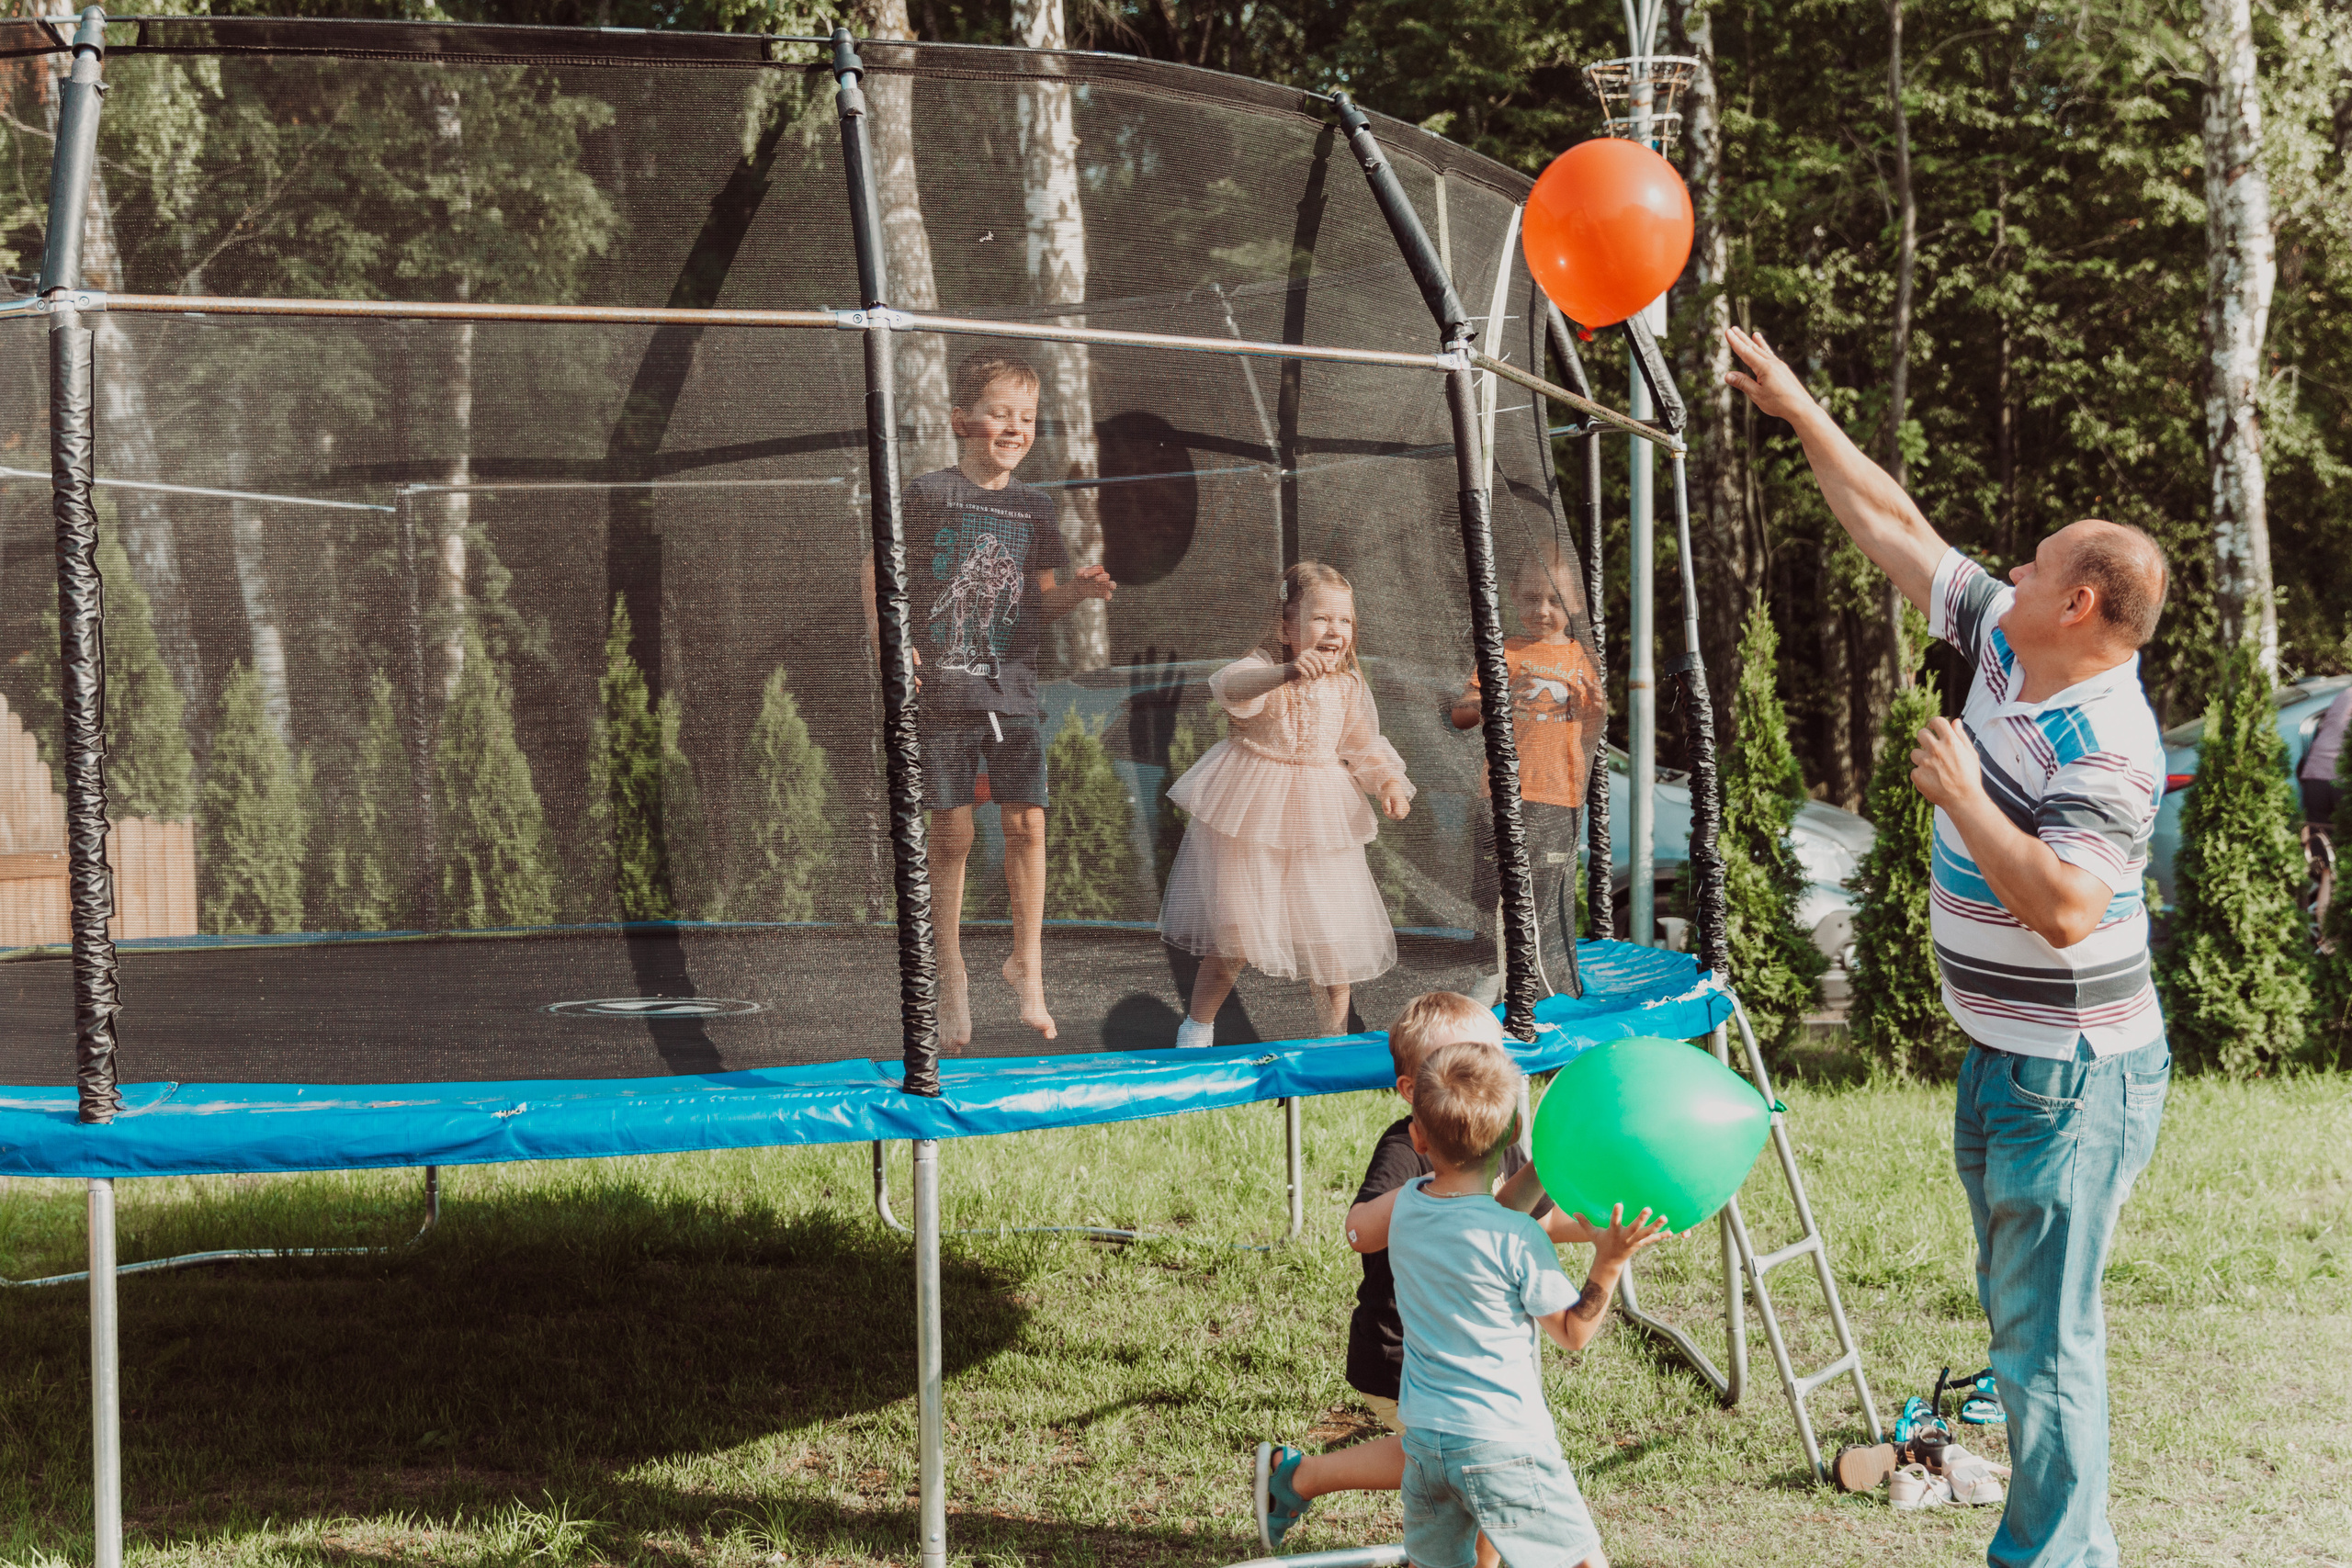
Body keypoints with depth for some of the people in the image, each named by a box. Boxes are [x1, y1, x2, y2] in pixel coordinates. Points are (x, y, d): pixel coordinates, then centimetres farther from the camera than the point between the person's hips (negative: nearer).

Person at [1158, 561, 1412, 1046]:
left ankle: (1334, 1036, 23)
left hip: (1319, 824, 4)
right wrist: (1289, 670, -59)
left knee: (1333, 934, 4)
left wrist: (1390, 781, -6)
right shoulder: (1264, 668, -16)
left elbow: (1365, 745, 15)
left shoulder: (1347, 687, 1)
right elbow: (1230, 687, -40)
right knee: (1234, 935, 1)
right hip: (1249, 822, -4)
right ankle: (1196, 1029, 22)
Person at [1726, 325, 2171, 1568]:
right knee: (2016, 1311, 19)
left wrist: (1963, 795, -26)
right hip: (2004, 1052, 10)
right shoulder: (2007, 645, 2)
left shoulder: (2104, 749, -25)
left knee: (2045, 1332, -5)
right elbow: (1898, 531, 11)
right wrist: (1798, 410, 13)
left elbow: (2065, 909, -37)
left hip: (2073, 1077, -10)